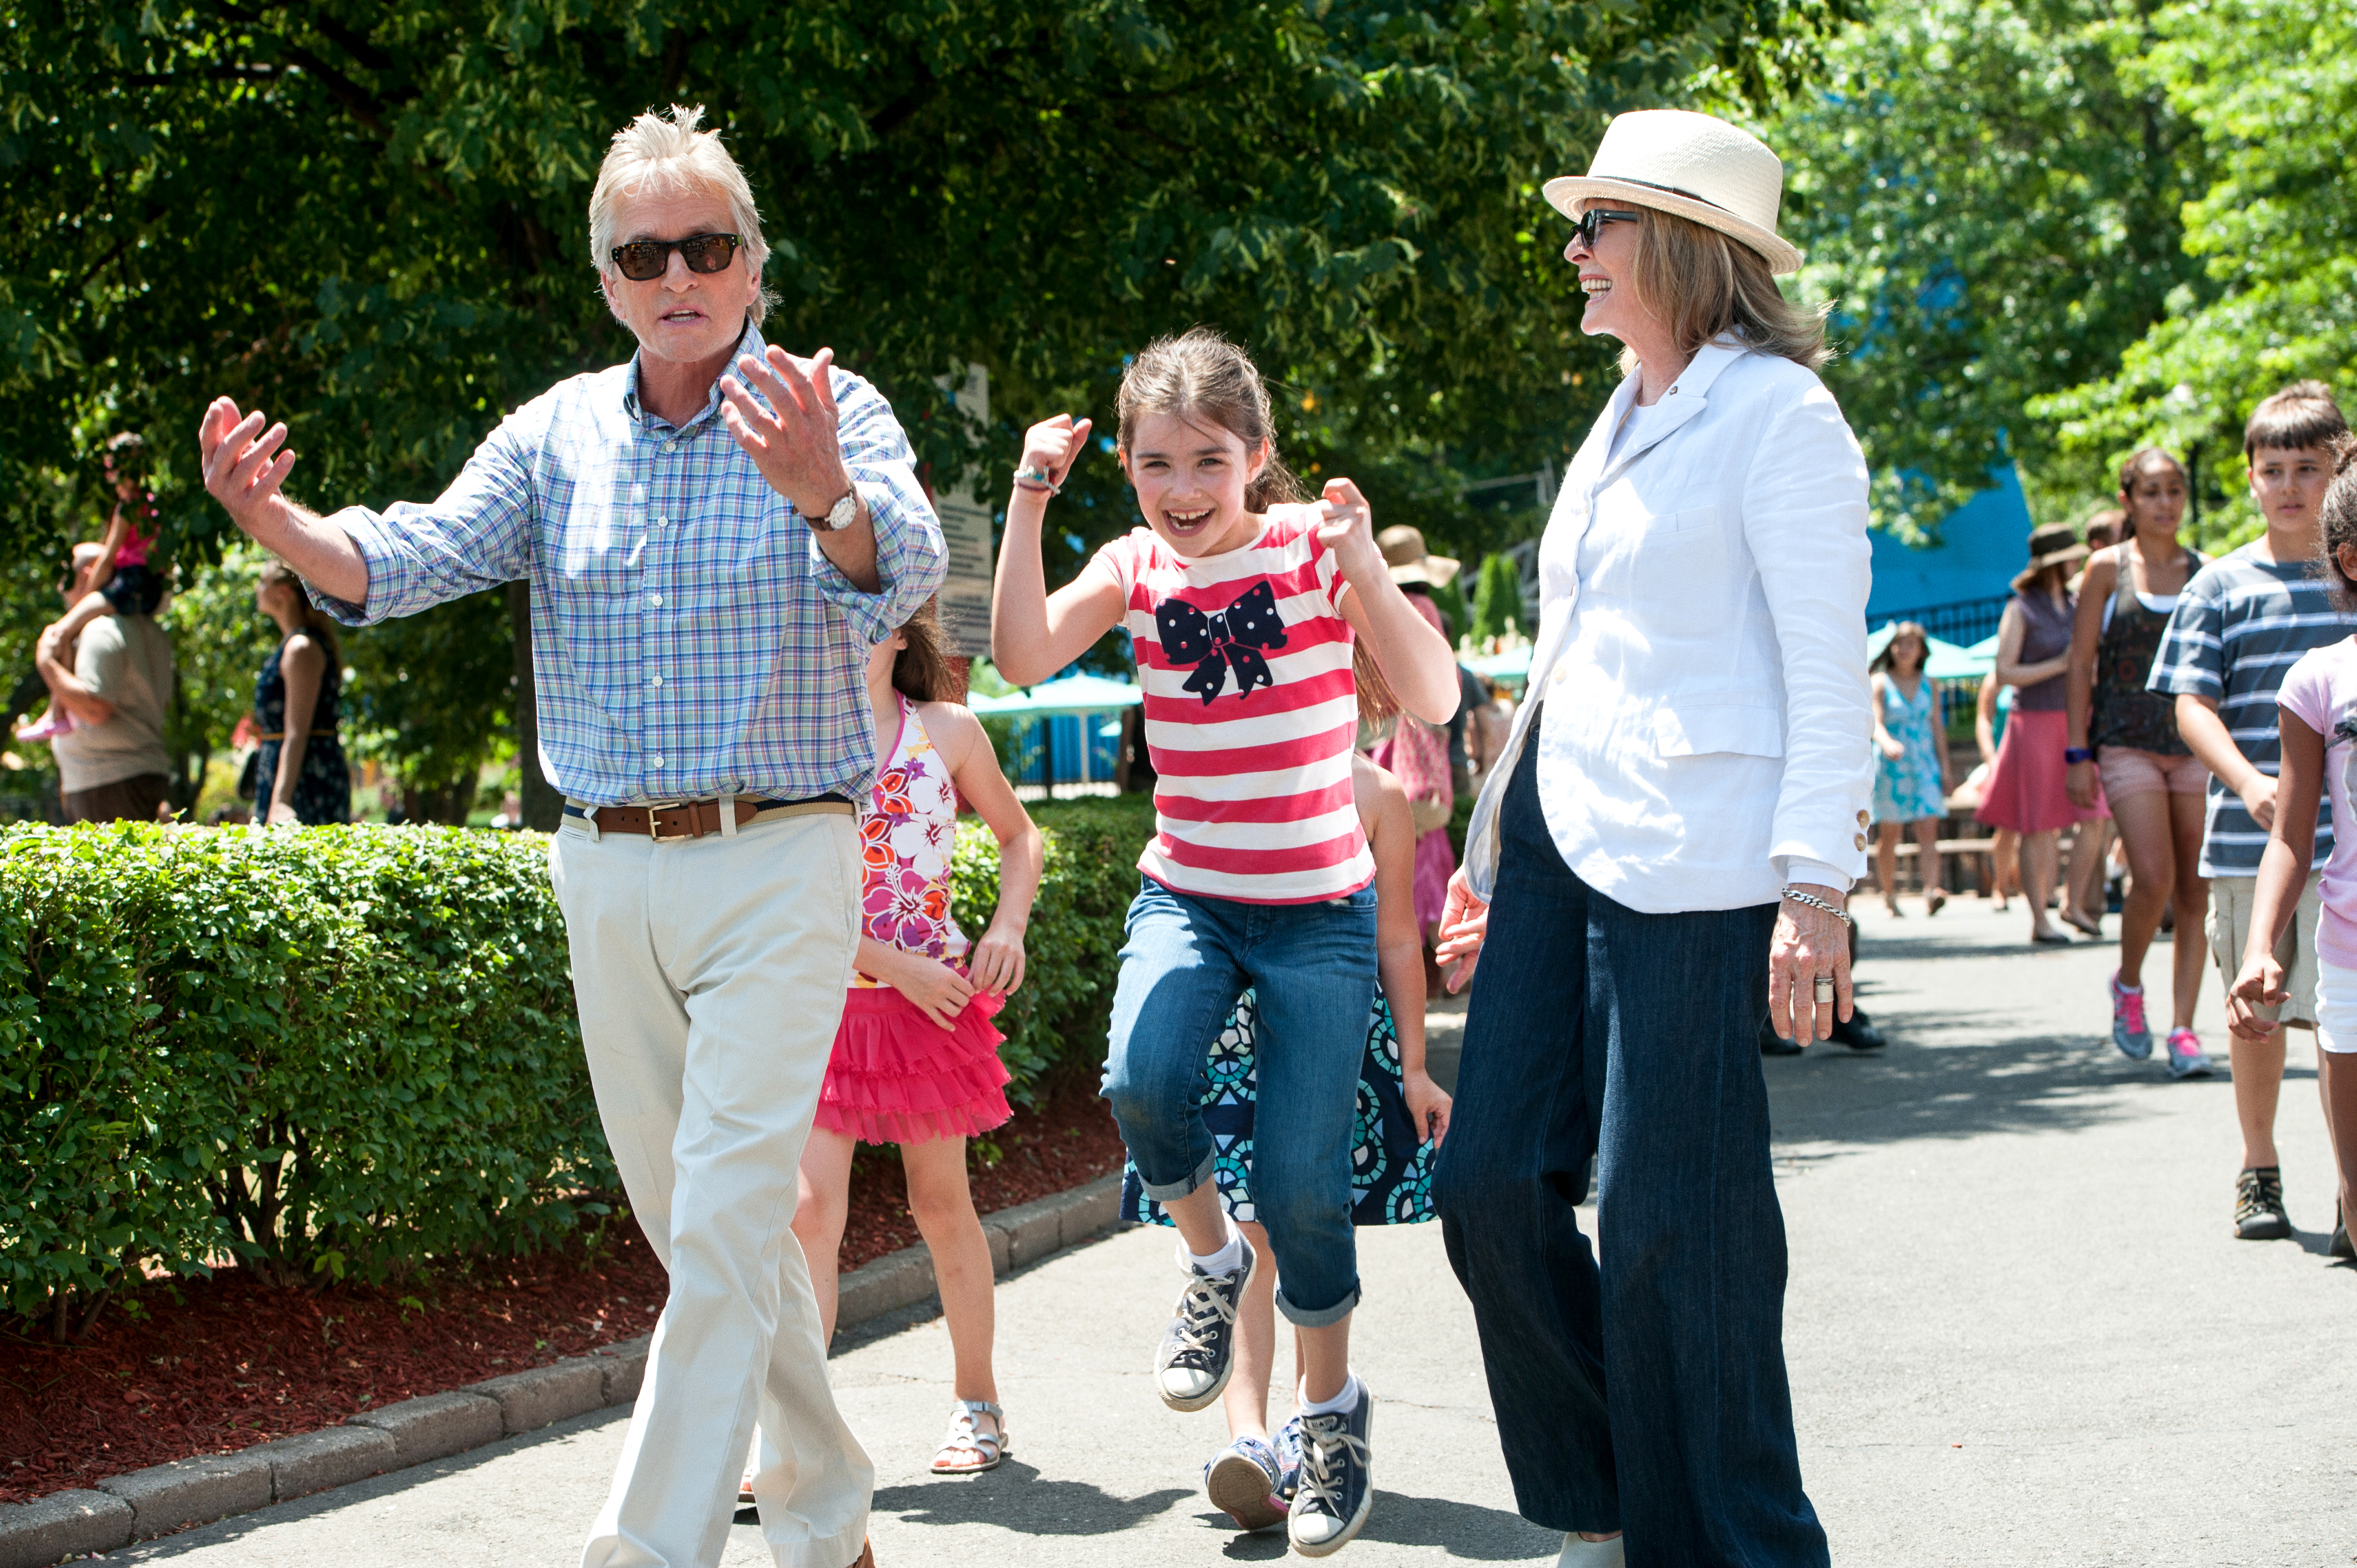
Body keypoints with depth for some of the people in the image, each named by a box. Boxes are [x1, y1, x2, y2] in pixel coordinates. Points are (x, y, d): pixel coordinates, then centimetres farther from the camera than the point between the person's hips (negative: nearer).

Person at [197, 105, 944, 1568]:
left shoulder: (833, 413, -5)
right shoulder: (561, 432, 8)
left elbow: (903, 575, -25)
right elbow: (405, 561, -3)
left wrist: (824, 493, -49)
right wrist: (275, 520, -25)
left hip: (777, 866, -5)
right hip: (608, 876, 5)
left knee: (726, 1226, -12)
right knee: (701, 1229, 14)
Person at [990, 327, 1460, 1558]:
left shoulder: (1313, 546, -8)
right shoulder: (1135, 568, 1)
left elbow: (1434, 701, -18)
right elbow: (1023, 657, -15)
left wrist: (1361, 557, -29)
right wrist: (1030, 498, -17)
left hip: (1318, 910, -2)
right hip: (1185, 894, 2)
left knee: (1303, 1181, -4)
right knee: (1142, 1082, -27)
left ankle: (1332, 1404, 22)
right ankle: (1210, 1260, 4)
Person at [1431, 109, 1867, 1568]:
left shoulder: (1775, 412, -5)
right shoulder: (1621, 424, 20)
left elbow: (1831, 673, -12)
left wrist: (1817, 888, -19)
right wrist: (1492, 849, 24)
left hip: (1689, 868, -8)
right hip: (1562, 843, 8)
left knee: (1671, 1223, -6)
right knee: (1491, 1182, 3)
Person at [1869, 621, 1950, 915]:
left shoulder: (1929, 686, 10)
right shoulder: (1880, 682, -1)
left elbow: (1938, 727, 13)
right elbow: (1875, 723, -14)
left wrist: (1944, 767, 8)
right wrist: (1886, 744, -35)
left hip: (1924, 766, 2)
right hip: (1891, 768, -2)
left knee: (1928, 830, -12)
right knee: (1889, 835, 2)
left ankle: (1931, 892, -25)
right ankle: (1889, 894, 15)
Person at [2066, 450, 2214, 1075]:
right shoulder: (2108, 568, 2)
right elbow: (2080, 662, 2)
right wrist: (2078, 753, -3)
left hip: (2195, 742, 3)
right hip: (2128, 742, -3)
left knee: (2195, 891, -1)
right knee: (2154, 877, -16)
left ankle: (2183, 1026, 4)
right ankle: (2128, 984, 10)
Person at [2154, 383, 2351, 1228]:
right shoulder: (2222, 586, 4)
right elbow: (2193, 704, -1)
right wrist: (2247, 781, -17)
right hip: (2247, 840, 0)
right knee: (2257, 1009, 9)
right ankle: (2258, 1170, 24)